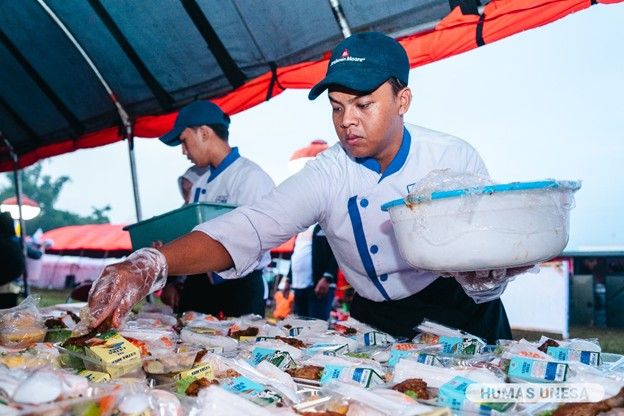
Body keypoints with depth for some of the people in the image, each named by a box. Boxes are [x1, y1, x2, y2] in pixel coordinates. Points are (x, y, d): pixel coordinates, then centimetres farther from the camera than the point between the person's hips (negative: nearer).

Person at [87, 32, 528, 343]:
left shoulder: (454, 158, -13)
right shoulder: (327, 175, -13)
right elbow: (247, 229, -25)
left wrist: (483, 276, -35)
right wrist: (151, 264, -41)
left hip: (461, 311, 0)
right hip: (378, 322, 1)